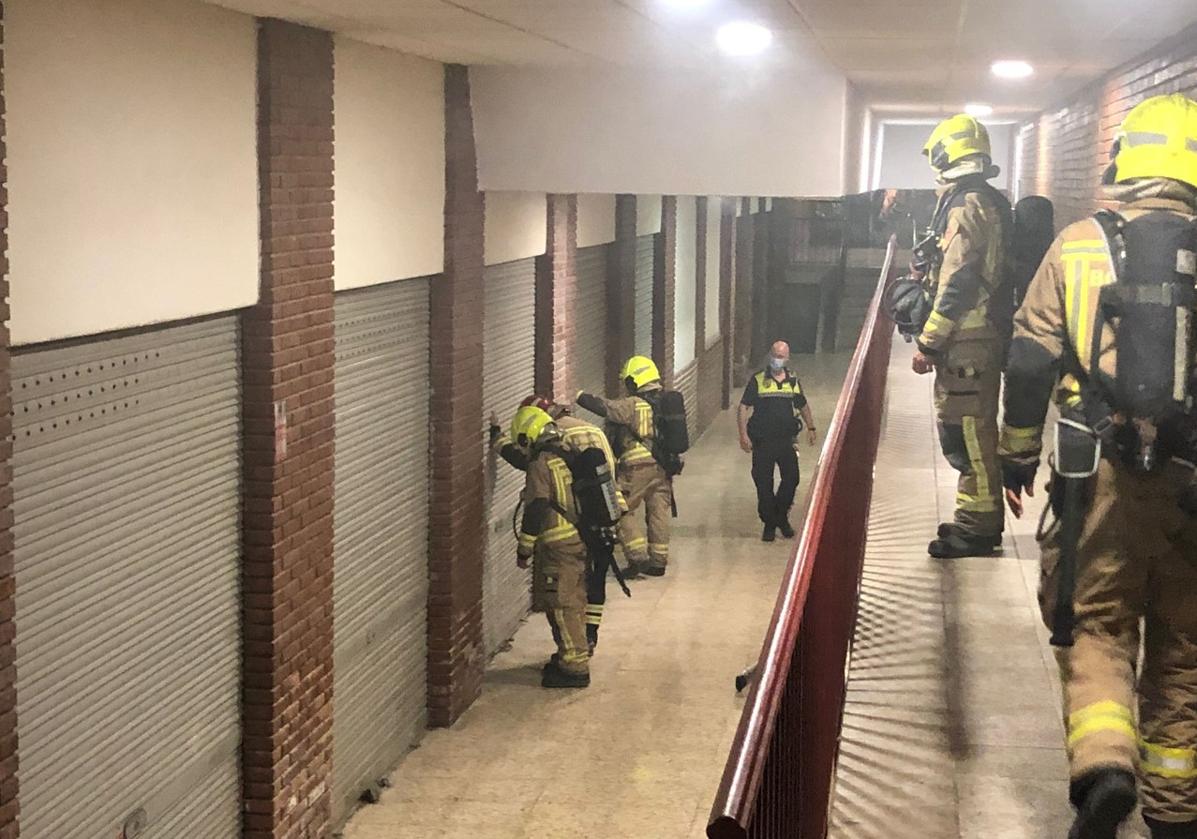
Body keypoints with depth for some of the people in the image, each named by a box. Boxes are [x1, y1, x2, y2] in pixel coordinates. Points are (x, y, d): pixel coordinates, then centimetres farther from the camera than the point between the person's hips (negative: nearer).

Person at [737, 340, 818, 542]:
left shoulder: (793, 381, 9)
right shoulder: (757, 381, -2)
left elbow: (803, 406, 23)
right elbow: (744, 407, -5)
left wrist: (812, 428, 23)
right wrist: (743, 434, -13)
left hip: (787, 440, 3)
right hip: (762, 441, -3)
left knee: (791, 479, 0)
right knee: (764, 484, 2)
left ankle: (781, 517, 21)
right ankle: (769, 523, 14)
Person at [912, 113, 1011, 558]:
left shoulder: (966, 206, -15)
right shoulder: (988, 203, 16)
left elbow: (956, 284, -20)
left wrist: (928, 343, -17)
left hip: (967, 340, -10)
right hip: (981, 336, 10)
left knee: (968, 431, -5)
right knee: (967, 430, 16)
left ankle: (977, 527, 0)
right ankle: (978, 519, 23)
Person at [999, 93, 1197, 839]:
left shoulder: (1078, 246, 1)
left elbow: (1030, 363, 1)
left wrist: (1018, 455, 13)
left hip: (1101, 473, -1)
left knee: (1096, 625, 9)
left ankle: (1105, 768, -15)